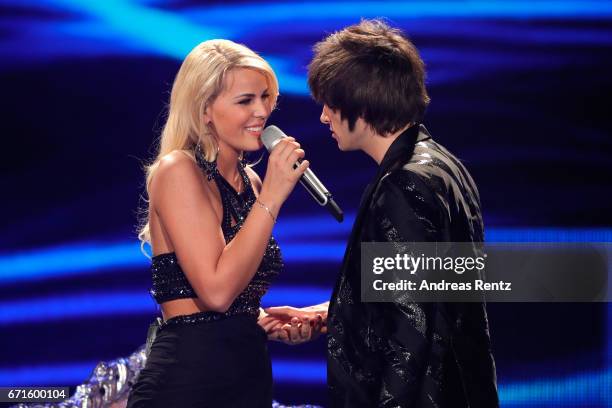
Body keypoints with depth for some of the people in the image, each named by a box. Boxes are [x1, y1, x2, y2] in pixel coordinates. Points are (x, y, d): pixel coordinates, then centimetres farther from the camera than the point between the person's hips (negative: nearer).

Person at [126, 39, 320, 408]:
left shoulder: (249, 180, 11)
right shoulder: (178, 170, -12)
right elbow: (216, 291, -22)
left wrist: (273, 322, 2)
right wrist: (271, 198, -18)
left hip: (250, 374, 8)